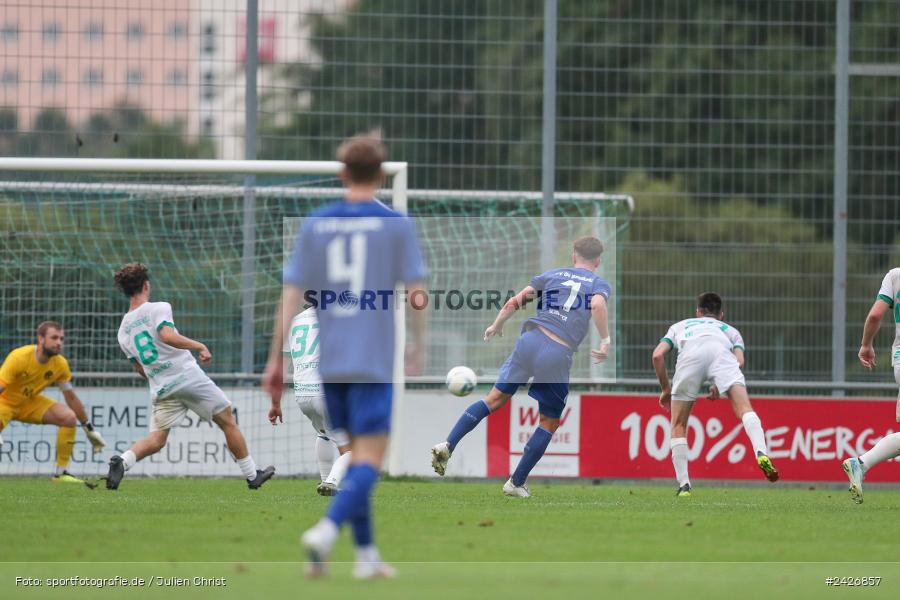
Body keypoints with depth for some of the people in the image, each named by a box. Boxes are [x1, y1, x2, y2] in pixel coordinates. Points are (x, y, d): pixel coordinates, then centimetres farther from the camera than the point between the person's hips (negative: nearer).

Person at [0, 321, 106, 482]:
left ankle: (61, 473, -5)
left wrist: (89, 429, 5)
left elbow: (71, 397, 1)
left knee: (69, 417, -14)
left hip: (29, 402, 5)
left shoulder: (60, 364, -12)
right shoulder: (19, 357, -29)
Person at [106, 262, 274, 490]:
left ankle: (122, 460, -25)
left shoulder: (123, 330, 11)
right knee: (228, 421, 11)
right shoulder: (158, 309, -6)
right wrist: (200, 346, -17)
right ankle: (252, 475, 16)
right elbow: (167, 336, -25)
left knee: (156, 440, 4)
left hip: (161, 389, 5)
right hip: (189, 377, -5)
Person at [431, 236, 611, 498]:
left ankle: (448, 445, -2)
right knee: (550, 422, 14)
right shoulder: (600, 284, 10)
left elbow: (516, 301, 13)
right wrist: (605, 341, -9)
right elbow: (598, 305, -14)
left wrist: (496, 326, 27)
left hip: (530, 339, 3)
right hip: (558, 355, -3)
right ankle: (517, 483, 15)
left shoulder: (552, 275, 17)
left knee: (496, 398, 14)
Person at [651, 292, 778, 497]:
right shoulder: (730, 330, 40)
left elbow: (658, 355, 27)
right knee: (745, 410, -10)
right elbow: (739, 361, 20)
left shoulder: (681, 326, 42)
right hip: (721, 351, 0)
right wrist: (719, 386, 30)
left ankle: (683, 485, 5)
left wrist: (666, 390, 37)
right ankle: (761, 453, -38)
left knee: (678, 426, 12)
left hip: (690, 353, 0)